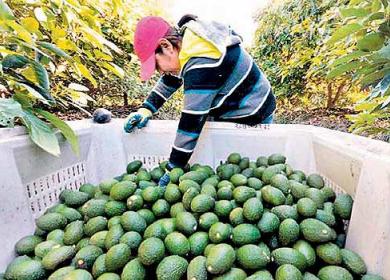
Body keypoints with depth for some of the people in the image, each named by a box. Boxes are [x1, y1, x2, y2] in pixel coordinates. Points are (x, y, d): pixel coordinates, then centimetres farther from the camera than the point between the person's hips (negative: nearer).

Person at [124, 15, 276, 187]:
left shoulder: (202, 64, -34)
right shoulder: (187, 38, -5)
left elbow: (193, 120, -34)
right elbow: (170, 80, 6)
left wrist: (174, 168, -26)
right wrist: (146, 109, -6)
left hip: (252, 117, -8)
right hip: (228, 109, 9)